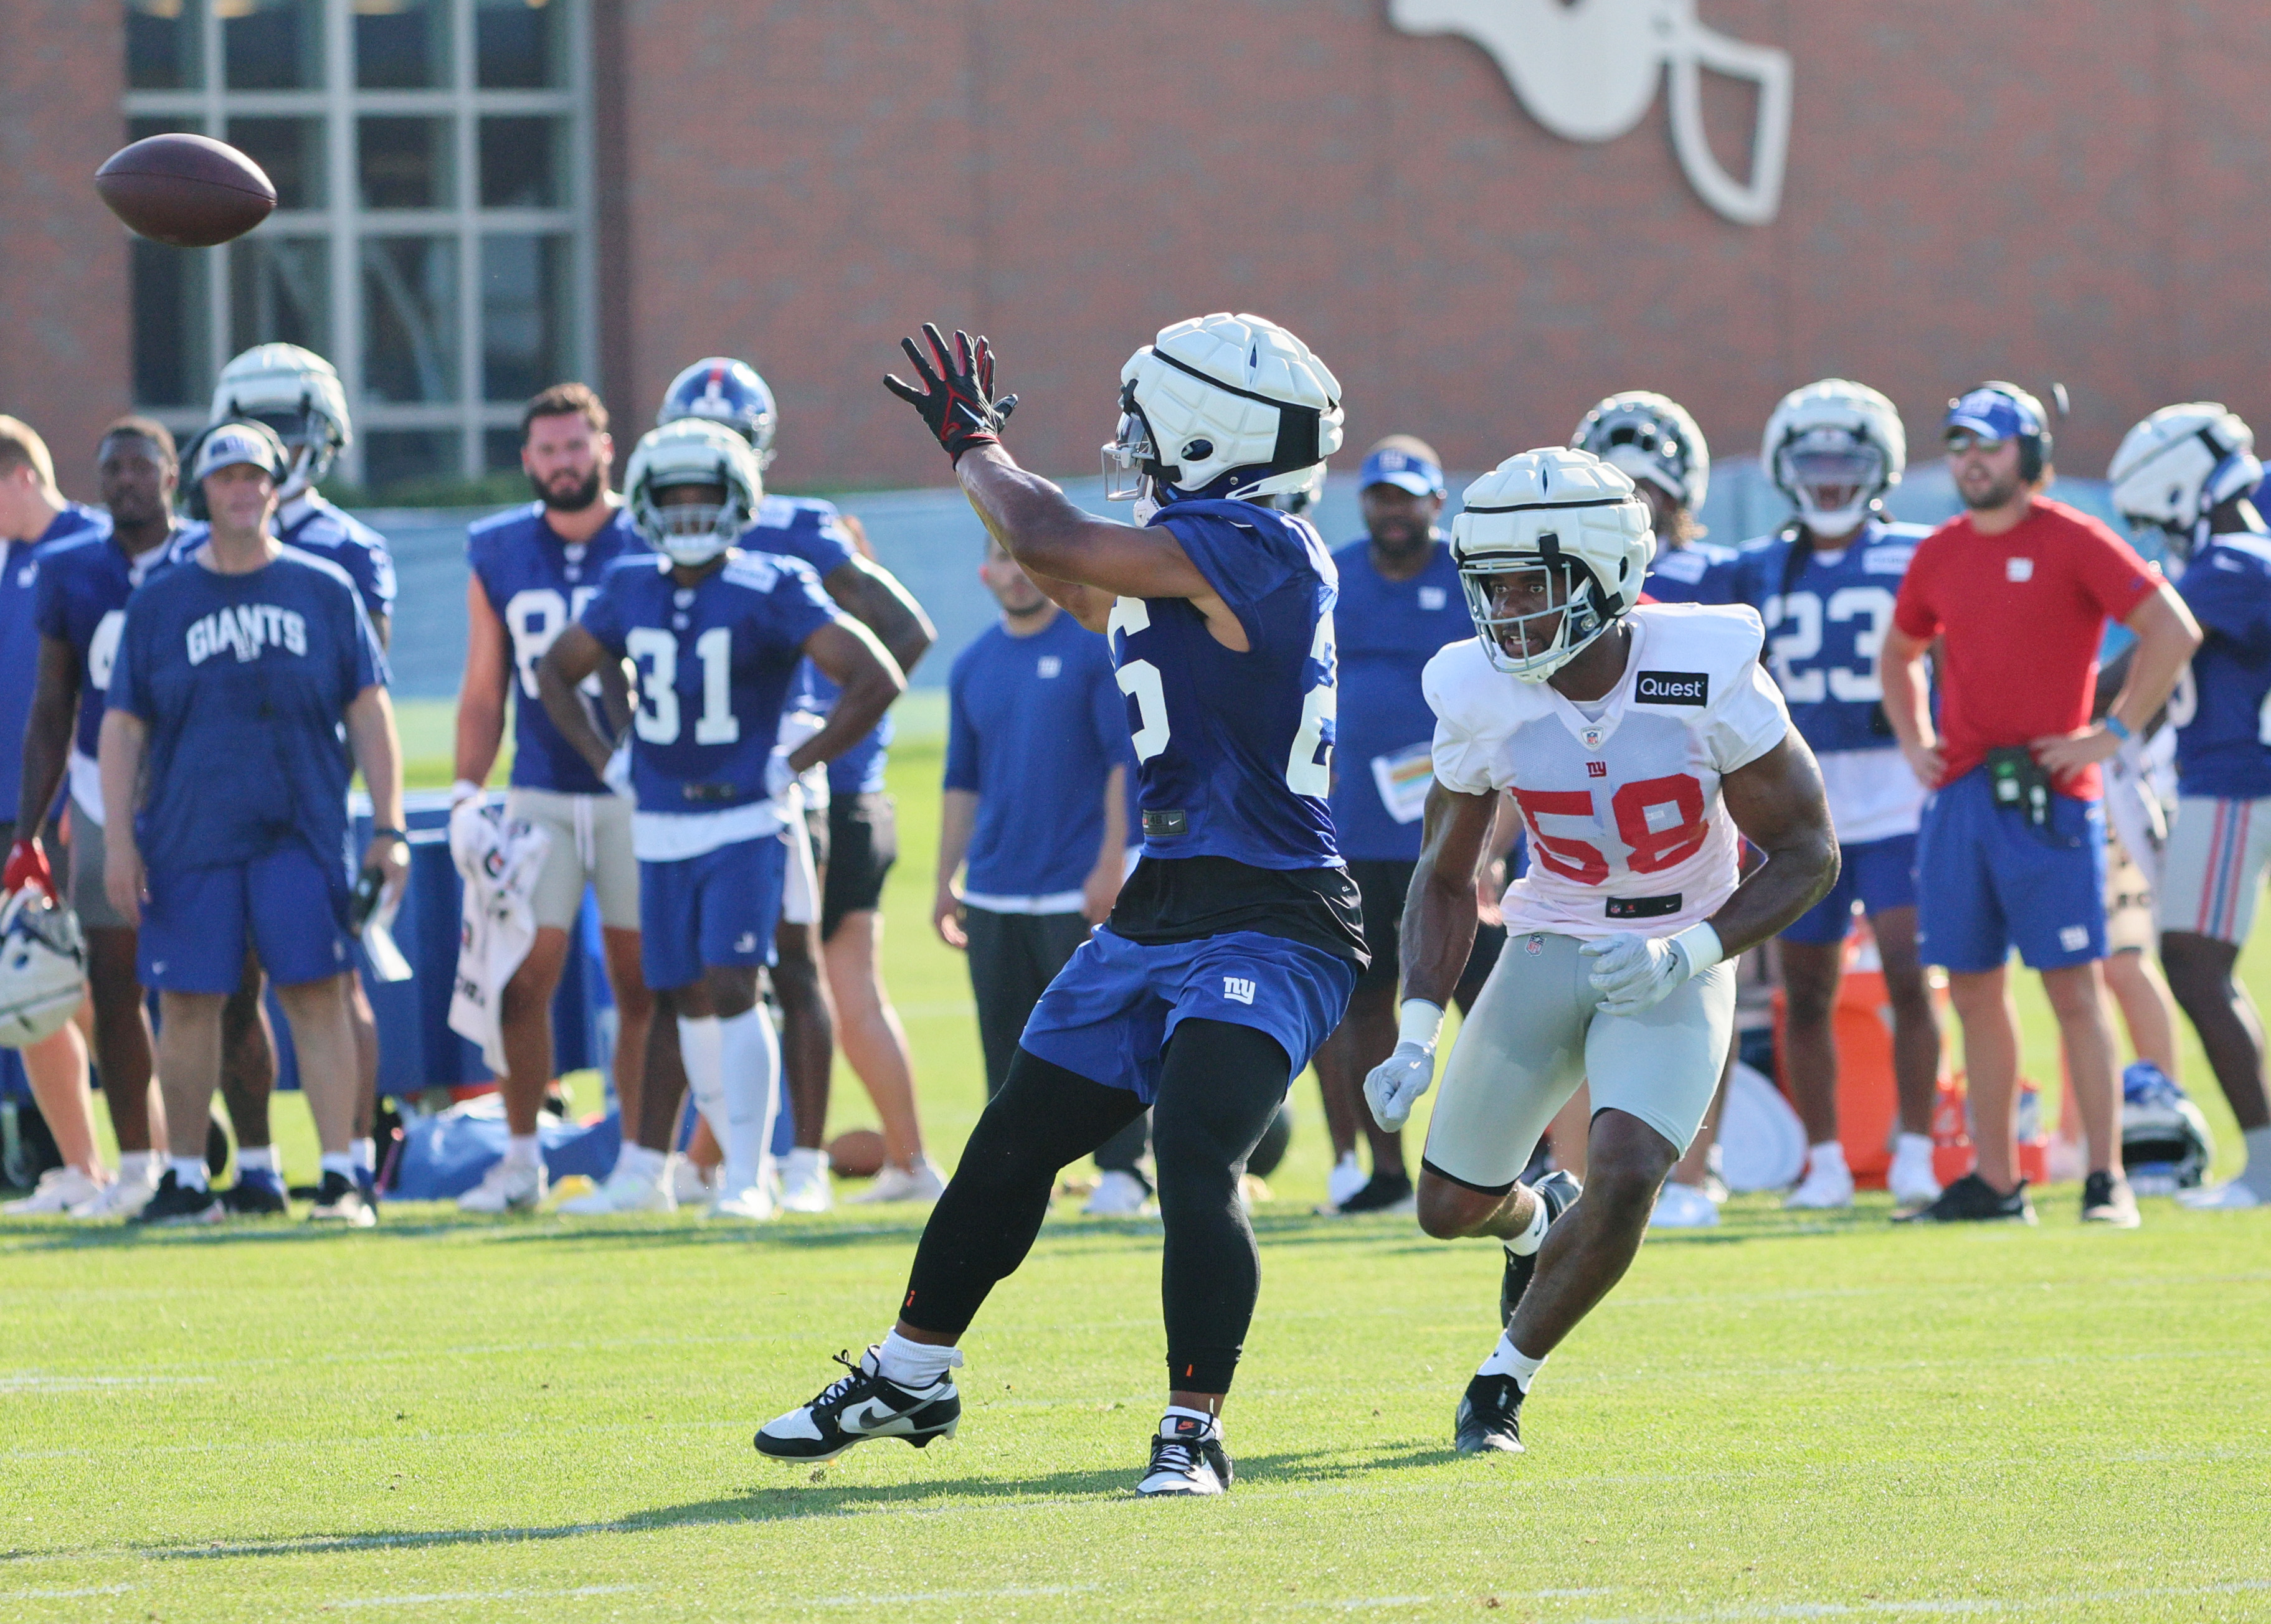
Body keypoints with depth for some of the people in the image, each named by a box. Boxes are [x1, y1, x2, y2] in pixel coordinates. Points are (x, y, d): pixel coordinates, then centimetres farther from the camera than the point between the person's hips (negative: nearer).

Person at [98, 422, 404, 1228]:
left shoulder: (324, 592, 6)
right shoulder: (159, 603, 7)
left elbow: (369, 714, 7)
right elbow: (123, 728, 8)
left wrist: (389, 829, 1)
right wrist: (119, 841, 0)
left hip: (300, 832, -1)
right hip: (190, 834, 1)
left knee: (317, 995, -7)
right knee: (188, 1002, 3)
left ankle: (341, 1176, -5)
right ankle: (188, 1179, 14)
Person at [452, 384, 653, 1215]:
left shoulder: (650, 549, -3)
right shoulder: (498, 556, 7)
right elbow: (484, 694, 13)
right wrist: (465, 791, 3)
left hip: (636, 794, -3)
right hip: (539, 795, 3)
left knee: (641, 983, 1)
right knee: (521, 982, -2)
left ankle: (642, 1163, 6)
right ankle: (520, 1159, 8)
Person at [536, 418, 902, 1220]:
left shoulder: (770, 592, -11)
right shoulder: (631, 591, 4)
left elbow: (877, 679, -13)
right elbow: (556, 672, 21)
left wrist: (794, 766, -12)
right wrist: (607, 763, 10)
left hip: (744, 825, -5)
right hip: (662, 830, 5)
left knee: (731, 989, -14)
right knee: (687, 1002, 8)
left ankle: (746, 1179, -11)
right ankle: (738, 1154, 20)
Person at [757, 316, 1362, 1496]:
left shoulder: (1249, 548, -19)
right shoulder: (1200, 550, 10)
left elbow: (1050, 544, -18)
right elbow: (1080, 592, 30)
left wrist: (973, 445, 0)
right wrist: (977, 447, 27)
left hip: (1264, 930, -10)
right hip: (1163, 909, 10)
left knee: (1192, 1153, -26)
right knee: (1014, 1145, 18)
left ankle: (1192, 1433, -19)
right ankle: (909, 1377, 33)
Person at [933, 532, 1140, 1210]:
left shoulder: (1098, 647, -4)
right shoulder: (973, 666, 13)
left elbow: (1127, 759, -8)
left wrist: (1111, 862, -14)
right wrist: (946, 880, 14)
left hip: (1080, 891, -5)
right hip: (993, 892, 5)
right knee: (1007, 1040, 6)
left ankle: (1121, 1171, -2)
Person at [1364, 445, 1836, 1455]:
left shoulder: (1708, 677, -22)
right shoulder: (1482, 700, -13)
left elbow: (1807, 852, -13)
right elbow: (1446, 878, 2)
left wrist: (1687, 955, -27)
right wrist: (1417, 1038, -11)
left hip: (1677, 964, -3)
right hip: (1549, 949, 3)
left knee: (1624, 1181, -24)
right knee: (1450, 1207, 7)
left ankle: (1505, 1380, -2)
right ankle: (1536, 1223, 45)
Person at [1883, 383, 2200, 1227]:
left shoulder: (2073, 543, -5)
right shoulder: (1939, 556, 12)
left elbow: (2174, 630, -8)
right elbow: (1900, 656, 29)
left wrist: (2112, 732, -9)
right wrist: (1913, 742, 14)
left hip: (2047, 798, -6)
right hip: (1959, 795, 6)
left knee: (2073, 988, -6)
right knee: (1974, 991, 7)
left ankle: (2107, 1179, -3)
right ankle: (1995, 1181, 13)